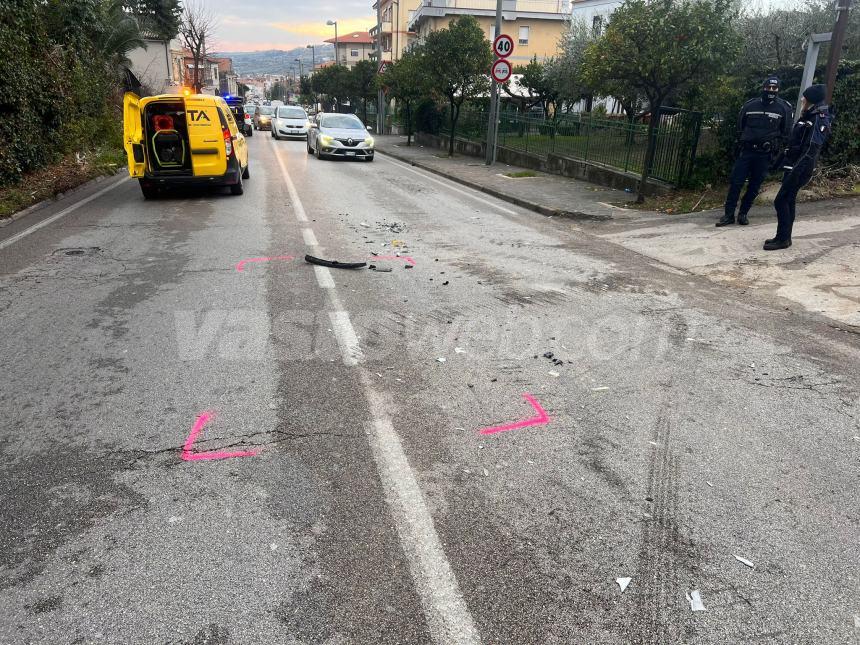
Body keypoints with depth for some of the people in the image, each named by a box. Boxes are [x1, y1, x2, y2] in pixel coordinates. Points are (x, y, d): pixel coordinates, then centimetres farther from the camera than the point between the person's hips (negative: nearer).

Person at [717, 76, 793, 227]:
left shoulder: (784, 108, -1)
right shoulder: (750, 105, 2)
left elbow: (785, 133, 5)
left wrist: (775, 145, -2)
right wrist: (744, 141, 8)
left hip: (765, 154, 0)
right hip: (747, 151, 1)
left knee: (754, 186, 5)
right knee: (736, 182, -6)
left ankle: (743, 213, 16)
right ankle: (729, 214, 0)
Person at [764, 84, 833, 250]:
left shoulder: (818, 121, -15)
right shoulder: (810, 117, 13)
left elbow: (811, 151, -23)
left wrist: (796, 171, -27)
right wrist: (783, 161, 22)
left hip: (799, 169, -10)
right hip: (794, 166, 10)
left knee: (781, 201, -9)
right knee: (788, 201, 13)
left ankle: (783, 239, -3)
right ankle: (784, 237, 20)